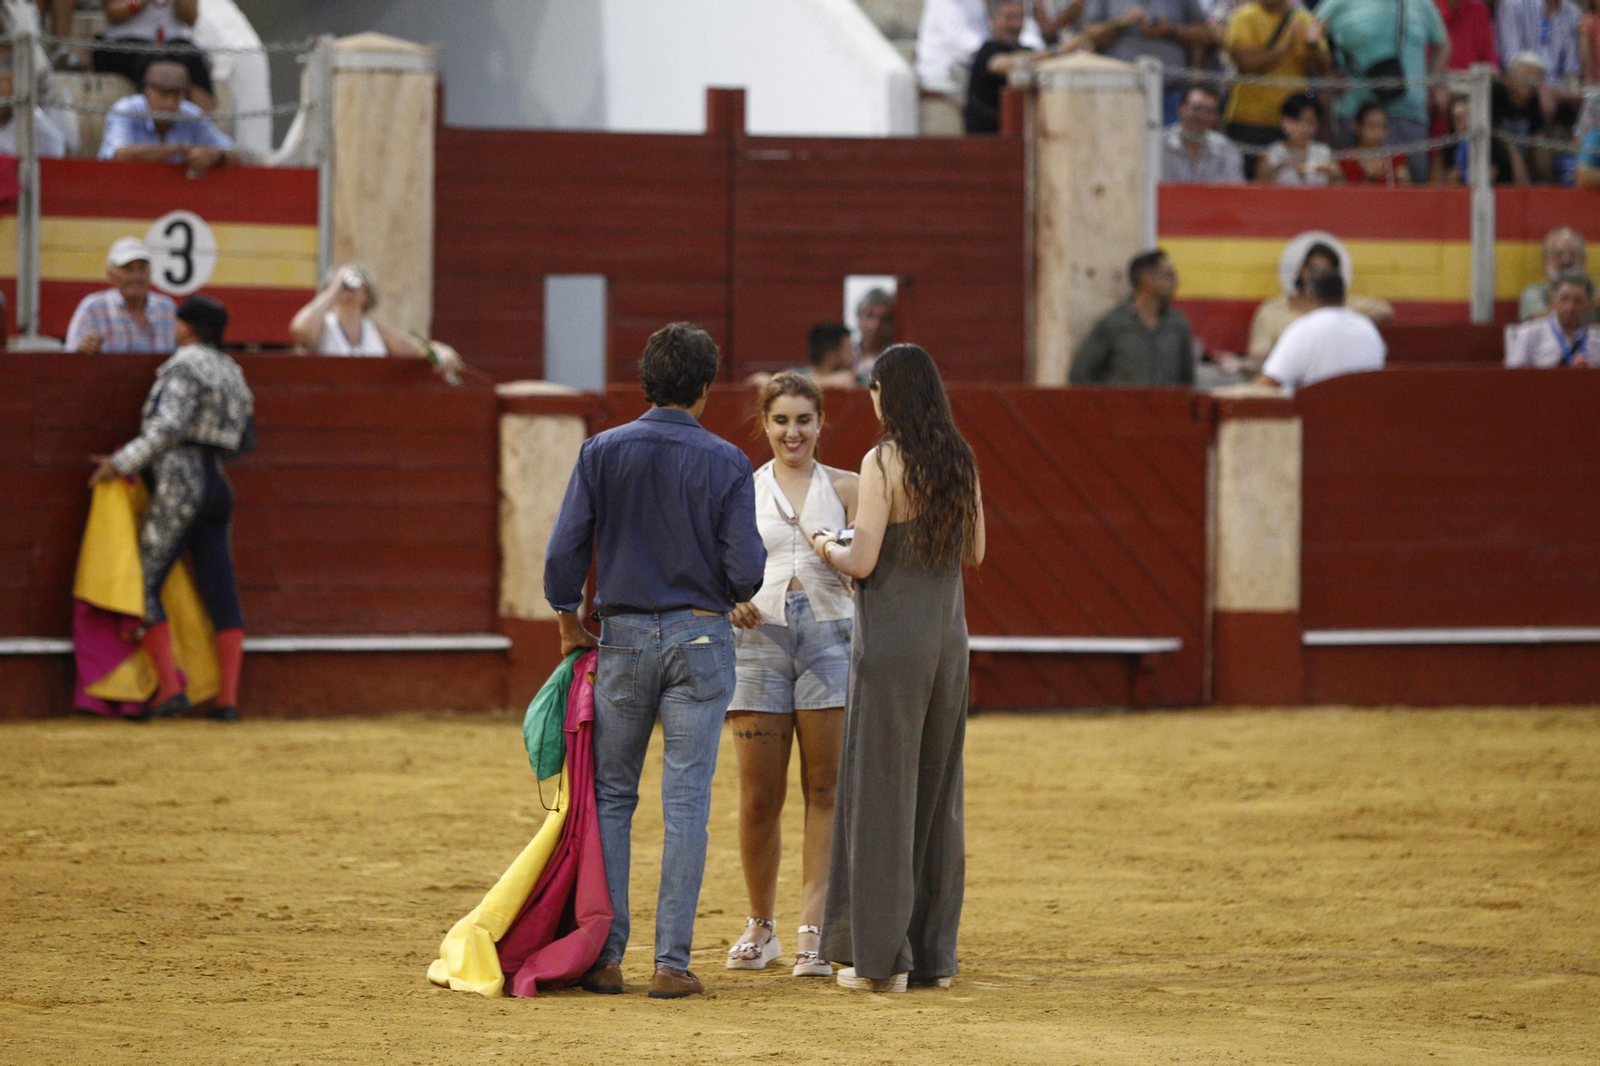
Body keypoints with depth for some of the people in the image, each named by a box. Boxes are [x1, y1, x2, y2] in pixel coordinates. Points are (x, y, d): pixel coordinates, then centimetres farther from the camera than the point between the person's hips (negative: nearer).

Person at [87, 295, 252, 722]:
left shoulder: (185, 365, -9)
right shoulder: (232, 373, 17)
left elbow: (167, 428, -19)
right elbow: (244, 440, 22)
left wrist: (120, 463, -13)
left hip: (180, 483, -8)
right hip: (217, 483, 8)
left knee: (144, 585, -3)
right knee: (221, 594, 5)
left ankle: (170, 687, -12)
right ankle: (228, 698, 2)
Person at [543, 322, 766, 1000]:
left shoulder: (602, 452, -3)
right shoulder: (725, 463, -6)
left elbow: (564, 550, -5)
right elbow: (747, 570, -10)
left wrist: (569, 623, 11)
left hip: (623, 637, 2)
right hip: (700, 638, -1)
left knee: (611, 797, 10)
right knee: (686, 803, 0)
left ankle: (605, 955, 8)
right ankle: (672, 963, -2)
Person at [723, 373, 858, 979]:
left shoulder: (844, 488, 10)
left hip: (830, 638, 0)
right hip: (760, 639, 1)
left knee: (824, 791, -5)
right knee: (758, 798, 1)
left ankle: (812, 930, -5)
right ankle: (760, 926, 17)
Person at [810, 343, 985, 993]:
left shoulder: (884, 463, -13)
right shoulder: (960, 462, 6)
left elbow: (862, 562, -16)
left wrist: (827, 547, 5)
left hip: (890, 636, -6)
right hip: (948, 633, 6)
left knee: (882, 790, 0)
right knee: (937, 789, 12)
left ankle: (883, 956, 1)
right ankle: (934, 952, 15)